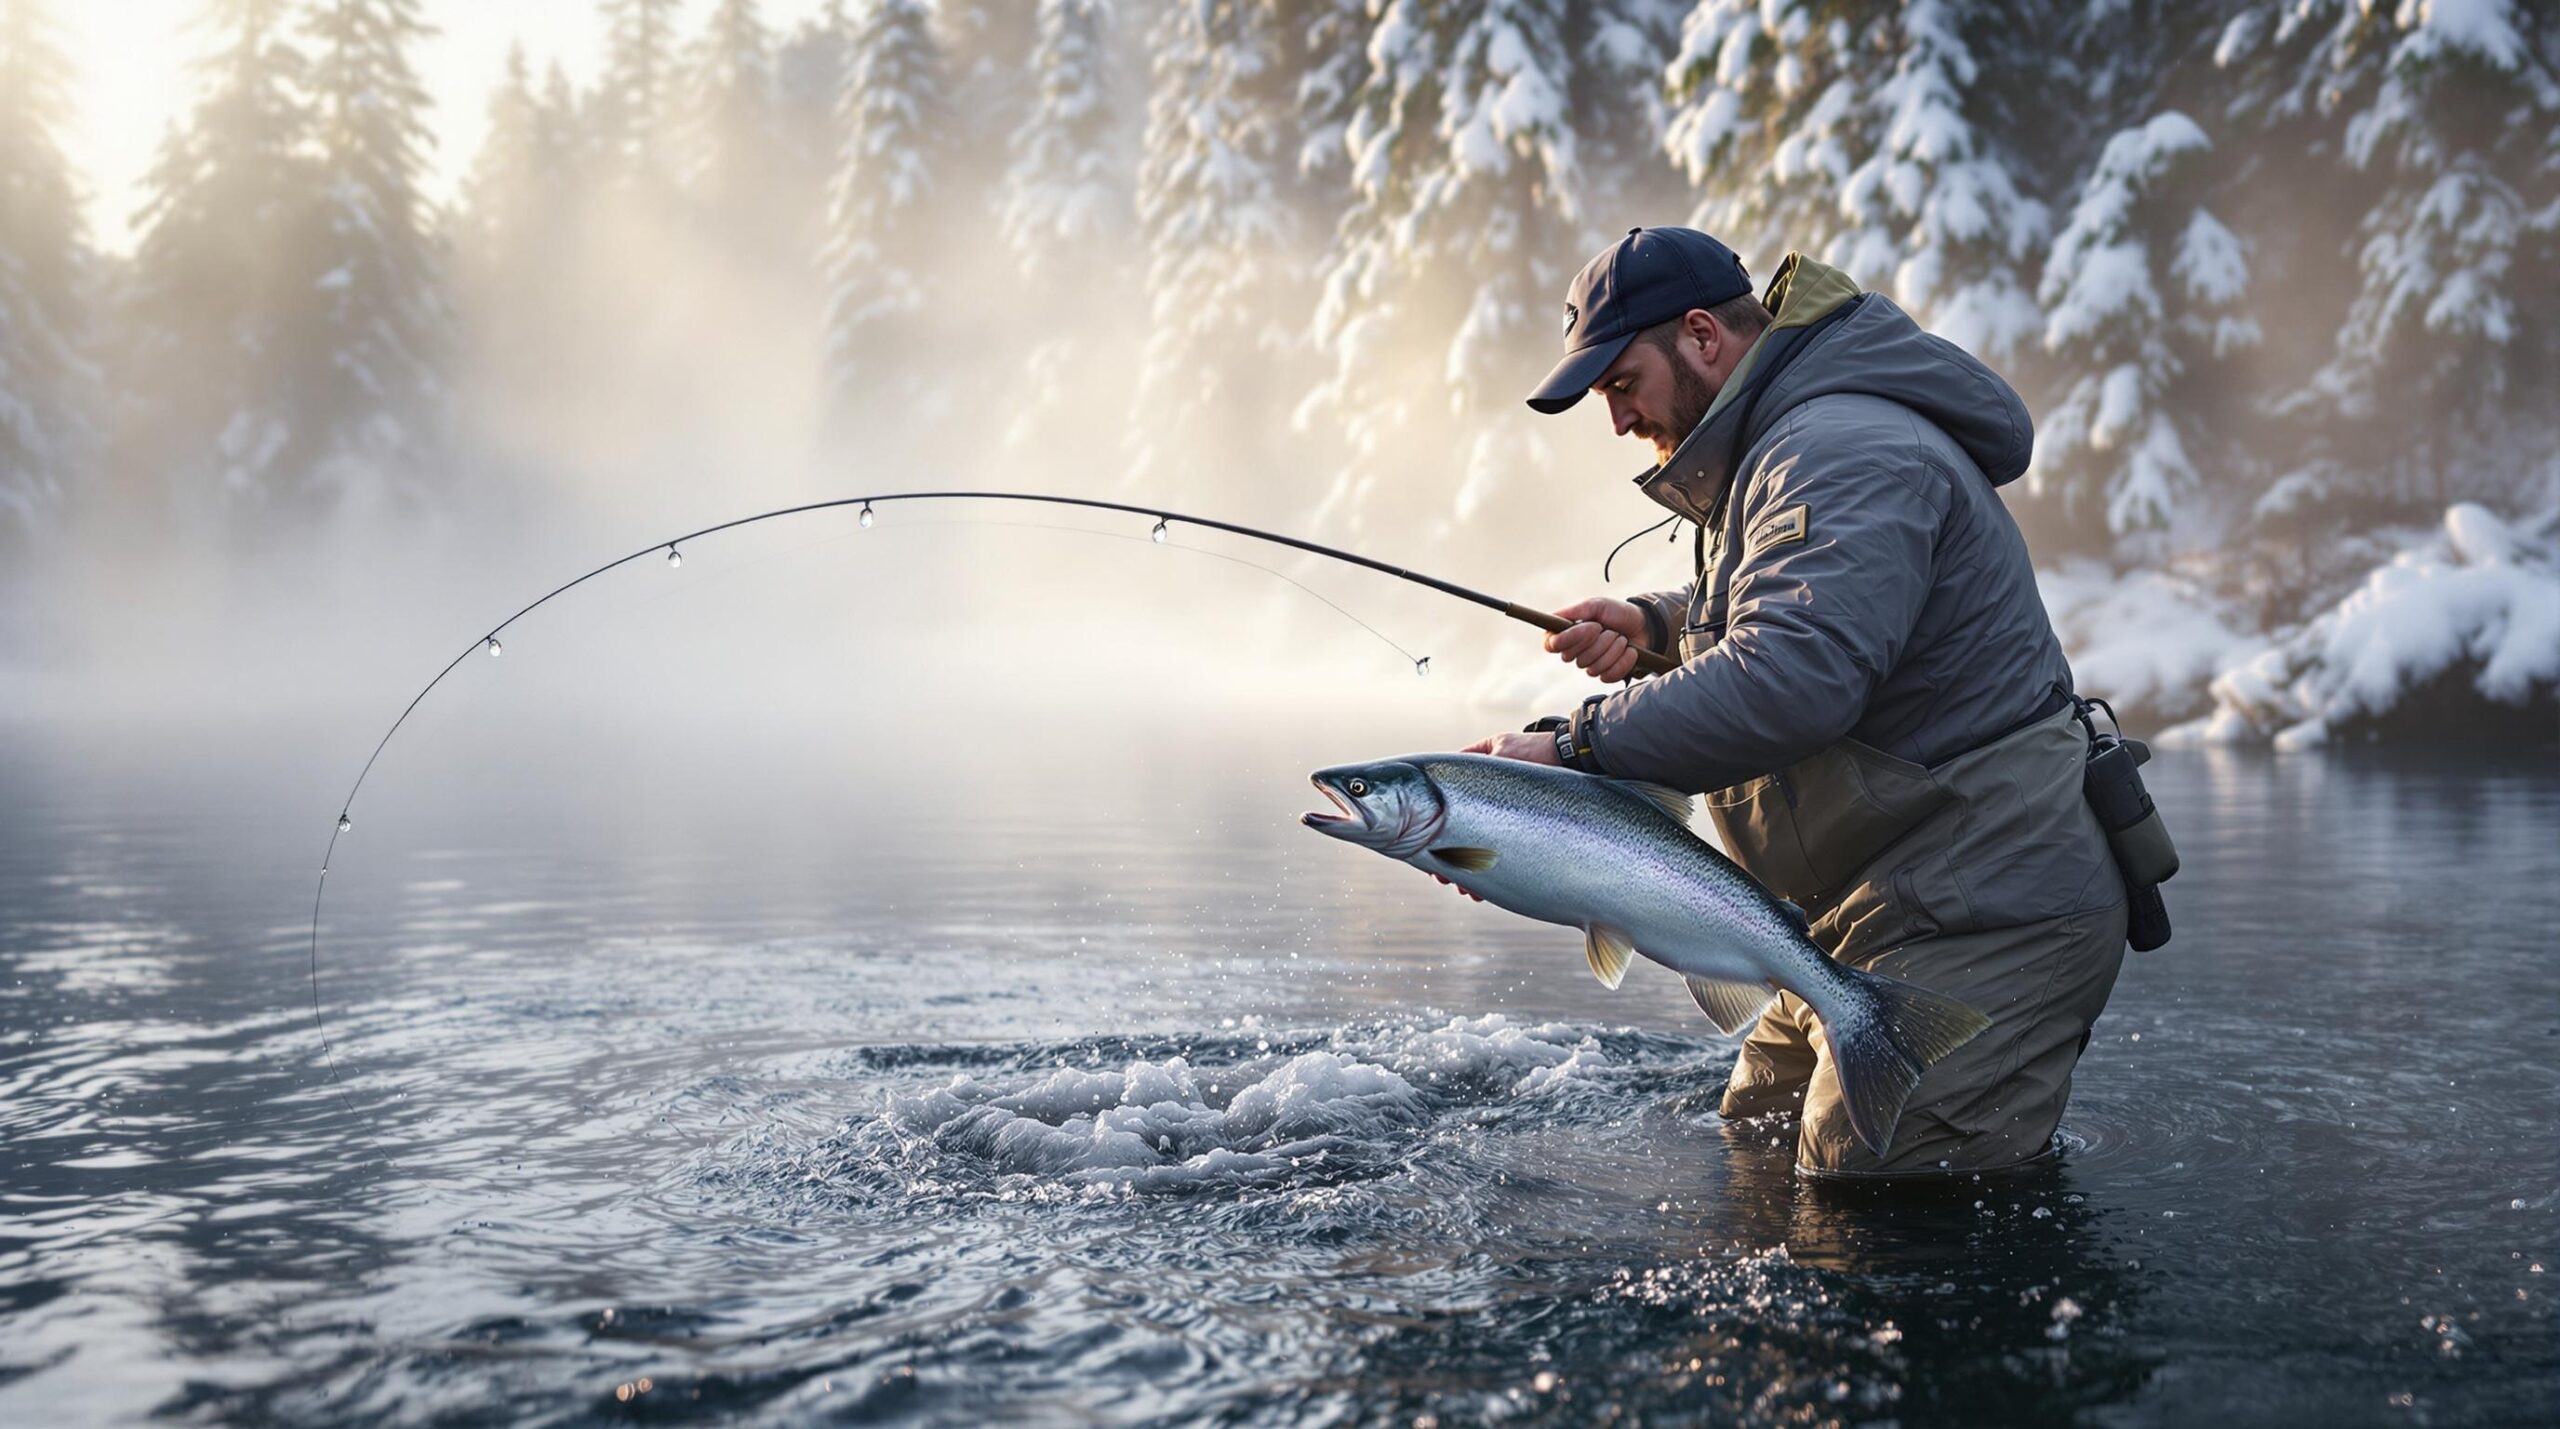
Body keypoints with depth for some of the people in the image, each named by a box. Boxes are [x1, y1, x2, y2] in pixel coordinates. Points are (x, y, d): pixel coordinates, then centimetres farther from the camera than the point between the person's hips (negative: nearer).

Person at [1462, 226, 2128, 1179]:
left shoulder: (1843, 456, -21)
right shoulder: (1779, 447, 16)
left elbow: (1790, 679, -35)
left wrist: (1573, 748, -31)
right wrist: (1655, 623, 13)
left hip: (1981, 921, -12)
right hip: (1883, 910, 12)